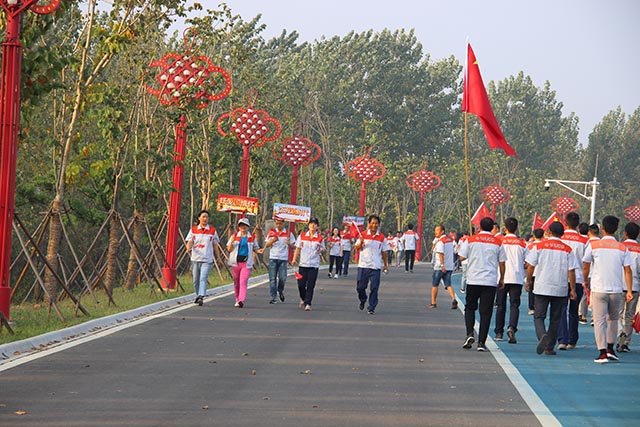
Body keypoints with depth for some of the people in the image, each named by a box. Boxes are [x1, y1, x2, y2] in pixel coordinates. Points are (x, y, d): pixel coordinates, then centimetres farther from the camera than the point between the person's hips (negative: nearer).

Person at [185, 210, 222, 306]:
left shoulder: (212, 230, 6)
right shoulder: (193, 230, 8)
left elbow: (215, 245, 11)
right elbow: (189, 242, 2)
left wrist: (219, 258, 9)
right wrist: (188, 248, -21)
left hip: (207, 259, -2)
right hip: (195, 258, 2)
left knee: (203, 278, -17)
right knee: (196, 280, 10)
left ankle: (201, 297, -26)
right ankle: (198, 296, 28)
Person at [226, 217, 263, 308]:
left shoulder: (252, 237, 6)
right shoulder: (234, 236, 6)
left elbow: (255, 248, 17)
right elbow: (229, 249, 5)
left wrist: (259, 251, -6)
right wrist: (232, 242, -13)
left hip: (246, 263, -2)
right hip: (236, 262, 2)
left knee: (243, 282, -14)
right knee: (236, 282, 10)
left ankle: (241, 301, -25)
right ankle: (237, 299, 26)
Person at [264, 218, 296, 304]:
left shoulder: (289, 233, 6)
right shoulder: (272, 232, 8)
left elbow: (293, 246, 8)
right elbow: (266, 245, 7)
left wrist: (289, 244, -14)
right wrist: (272, 241, -13)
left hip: (283, 259, -1)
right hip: (273, 258, 1)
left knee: (282, 278, -5)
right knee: (272, 278, -3)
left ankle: (280, 292, 24)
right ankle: (273, 297, 0)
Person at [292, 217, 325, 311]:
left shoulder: (320, 238, 2)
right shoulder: (302, 236, 5)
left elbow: (323, 249, 11)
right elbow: (298, 248, 10)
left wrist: (321, 249, -12)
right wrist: (294, 259, 1)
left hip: (314, 265, -1)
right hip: (303, 264, 1)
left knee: (310, 286, -6)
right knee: (301, 284, 1)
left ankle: (308, 304, -3)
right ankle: (303, 299, 28)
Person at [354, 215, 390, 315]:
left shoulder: (382, 237, 3)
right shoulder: (363, 234, 1)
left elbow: (383, 252, 10)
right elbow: (357, 248, 5)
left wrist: (385, 264, 11)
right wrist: (361, 243, -16)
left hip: (376, 266, 0)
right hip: (363, 265, 0)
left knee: (374, 288, -5)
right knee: (360, 286, 6)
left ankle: (371, 307, 3)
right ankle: (363, 300, 35)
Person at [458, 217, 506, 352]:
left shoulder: (471, 240, -1)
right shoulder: (497, 243, 2)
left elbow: (462, 257, 0)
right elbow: (502, 263, 4)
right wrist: (501, 279, 16)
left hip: (473, 280, 0)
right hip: (490, 281, 0)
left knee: (470, 307, 16)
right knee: (486, 312, 2)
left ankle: (470, 333, -4)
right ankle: (481, 342, -2)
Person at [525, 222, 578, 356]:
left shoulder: (540, 246, -1)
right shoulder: (567, 249, 0)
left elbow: (530, 266, 0)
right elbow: (571, 271, -3)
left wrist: (528, 280, 15)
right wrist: (572, 290, 3)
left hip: (542, 288, -1)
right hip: (560, 289, 1)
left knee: (539, 316, 4)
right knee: (555, 319, 11)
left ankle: (542, 335, -25)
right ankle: (550, 348, 11)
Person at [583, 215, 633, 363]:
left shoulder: (593, 245, -2)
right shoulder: (623, 248, 3)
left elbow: (585, 267, 2)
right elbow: (627, 271, -1)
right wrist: (629, 290, 1)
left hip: (598, 289, -2)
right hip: (617, 290, 2)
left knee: (600, 320, -1)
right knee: (613, 319, 20)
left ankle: (602, 353, -10)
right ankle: (610, 349, 21)